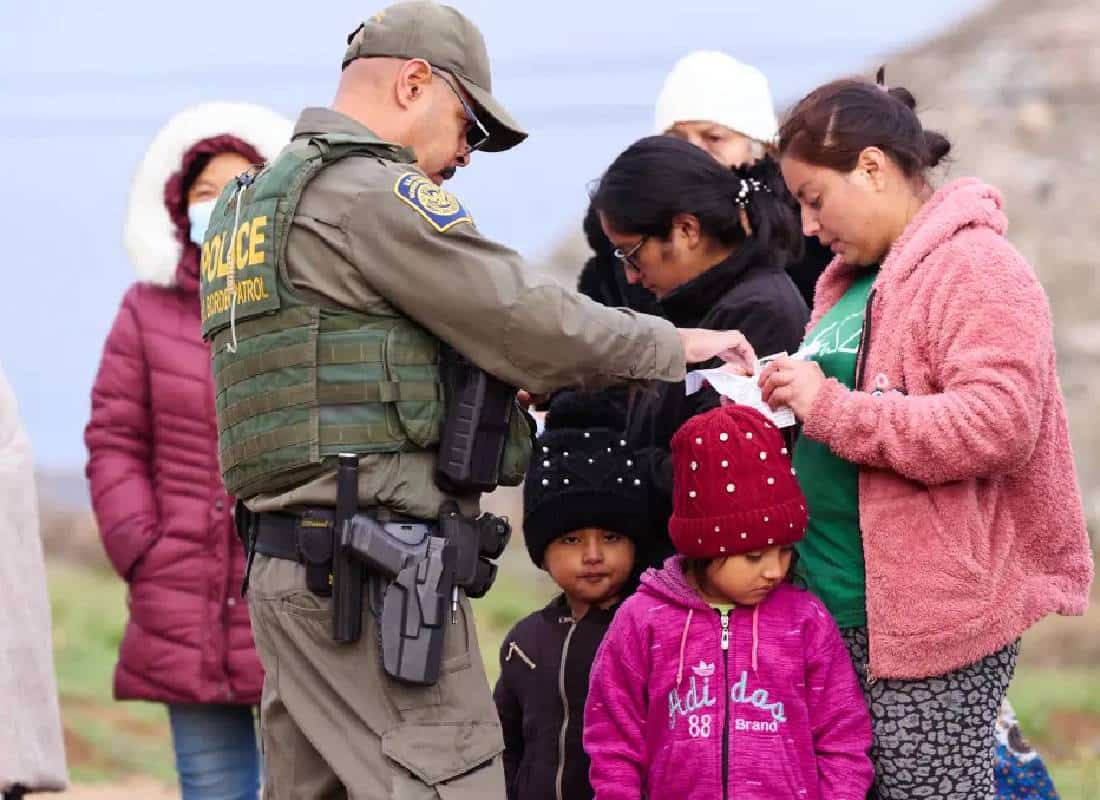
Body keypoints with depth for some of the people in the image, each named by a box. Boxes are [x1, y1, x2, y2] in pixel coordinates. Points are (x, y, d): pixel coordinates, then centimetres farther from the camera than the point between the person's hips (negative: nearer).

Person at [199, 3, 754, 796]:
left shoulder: (252, 205, 22)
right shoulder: (370, 193, -9)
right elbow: (523, 316, -10)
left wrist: (513, 385, 18)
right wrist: (673, 345, 4)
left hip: (293, 568, 10)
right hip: (376, 575, -10)